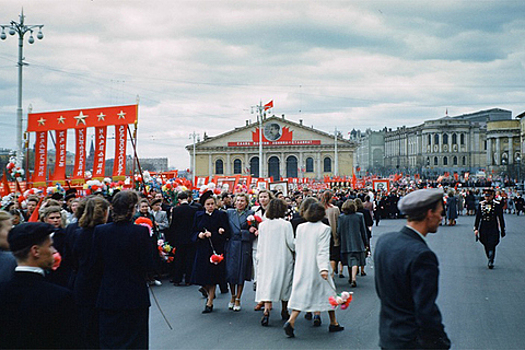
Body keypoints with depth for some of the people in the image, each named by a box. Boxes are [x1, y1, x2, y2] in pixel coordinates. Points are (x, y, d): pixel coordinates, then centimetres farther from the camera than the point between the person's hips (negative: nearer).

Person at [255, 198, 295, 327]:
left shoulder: (262, 225, -1)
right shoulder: (286, 225, -10)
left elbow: (260, 244, 4)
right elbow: (291, 243, -10)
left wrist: (259, 257, 14)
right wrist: (295, 251, 10)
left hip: (267, 259, 1)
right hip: (283, 259, -1)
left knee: (267, 284, -3)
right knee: (284, 283, 14)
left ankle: (266, 311, -21)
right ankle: (284, 311, 26)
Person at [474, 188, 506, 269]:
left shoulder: (497, 205, -1)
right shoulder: (481, 204, 6)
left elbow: (501, 218, 4)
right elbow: (477, 217, 9)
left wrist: (502, 230, 6)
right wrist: (476, 228, 3)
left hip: (493, 228, -3)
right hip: (483, 228, 3)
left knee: (491, 246, -10)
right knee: (486, 246, 10)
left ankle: (491, 262, -8)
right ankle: (490, 260, 27)